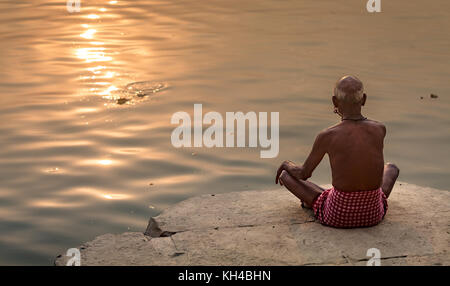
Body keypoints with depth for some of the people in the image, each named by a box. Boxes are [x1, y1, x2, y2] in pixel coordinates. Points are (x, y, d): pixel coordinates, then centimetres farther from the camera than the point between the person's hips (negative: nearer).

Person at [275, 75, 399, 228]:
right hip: (374, 214, 3)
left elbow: (303, 174, 0)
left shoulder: (326, 136, -16)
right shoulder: (380, 129, -8)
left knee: (284, 174, 18)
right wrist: (347, 115, 30)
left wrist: (286, 164, 22)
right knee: (391, 168, 32)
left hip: (337, 216, -3)